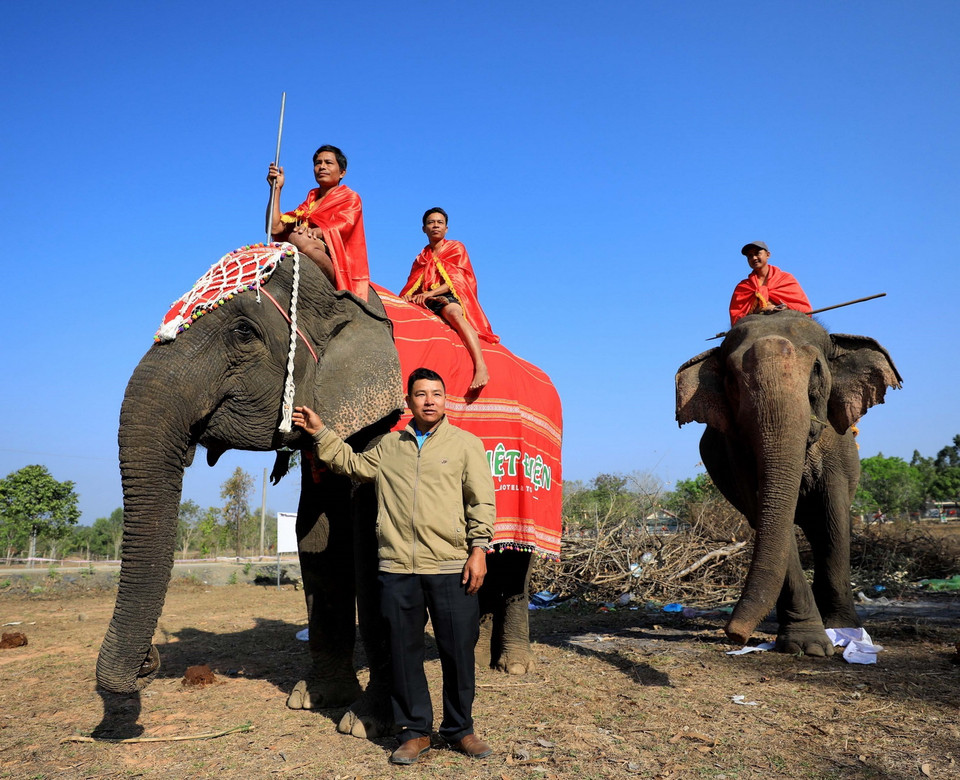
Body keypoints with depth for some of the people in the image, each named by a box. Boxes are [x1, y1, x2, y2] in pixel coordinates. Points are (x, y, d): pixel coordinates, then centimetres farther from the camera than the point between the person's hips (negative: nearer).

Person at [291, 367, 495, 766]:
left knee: (458, 651, 5)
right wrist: (320, 432, 23)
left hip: (451, 568, -2)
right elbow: (352, 464, 26)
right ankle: (415, 731, 26)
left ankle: (459, 729, 26)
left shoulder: (466, 444, 6)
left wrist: (479, 549, -5)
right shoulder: (388, 446, 15)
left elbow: (482, 501, 2)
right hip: (397, 569, 3)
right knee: (404, 651, 9)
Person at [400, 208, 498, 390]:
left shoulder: (456, 248, 15)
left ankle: (481, 367, -56)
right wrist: (408, 296, -11)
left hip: (450, 297, -6)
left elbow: (458, 280, 0)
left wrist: (429, 293, -14)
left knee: (452, 311, -39)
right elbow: (412, 285, 16)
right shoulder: (422, 258, 28)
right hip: (427, 302, 6)